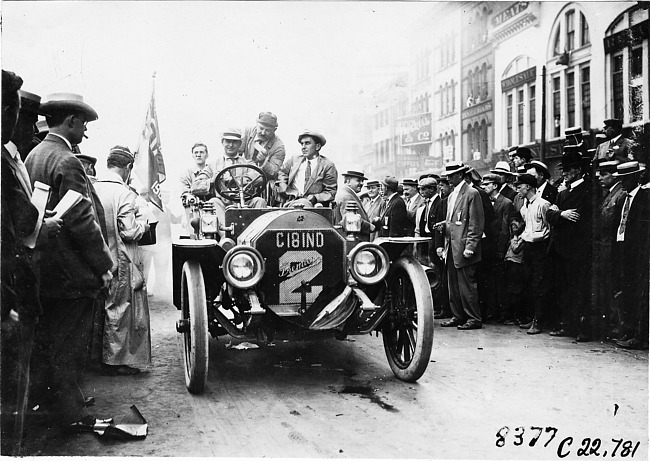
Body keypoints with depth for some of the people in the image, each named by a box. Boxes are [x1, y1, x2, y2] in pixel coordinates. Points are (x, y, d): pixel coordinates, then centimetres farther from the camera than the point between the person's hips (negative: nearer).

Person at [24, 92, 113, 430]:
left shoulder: (33, 155, 11)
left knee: (47, 338, 19)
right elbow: (82, 220, -22)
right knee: (69, 344, 1)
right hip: (71, 270, -9)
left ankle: (46, 396, 33)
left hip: (42, 269, 9)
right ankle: (70, 411, 12)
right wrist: (104, 265, -14)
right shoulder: (66, 161, -18)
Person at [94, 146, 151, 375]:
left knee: (104, 308, 17)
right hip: (120, 262, -6)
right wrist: (143, 224, -1)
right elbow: (130, 232, -19)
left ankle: (103, 356, 28)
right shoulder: (124, 193, -17)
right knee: (119, 309, 5)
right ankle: (115, 360, 12)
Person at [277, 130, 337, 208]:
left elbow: (330, 192, 4)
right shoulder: (294, 160, 18)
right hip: (291, 201, 2)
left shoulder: (328, 166, 5)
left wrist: (315, 198, -13)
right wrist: (283, 190, 11)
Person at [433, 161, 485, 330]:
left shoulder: (472, 194, -8)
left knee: (466, 285, -5)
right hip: (451, 248, 9)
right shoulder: (451, 196, 18)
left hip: (463, 248, -9)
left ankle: (474, 319, 4)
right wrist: (443, 225, 5)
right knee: (453, 285, 12)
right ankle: (458, 316, 21)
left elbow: (476, 223, -12)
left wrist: (470, 247, -17)